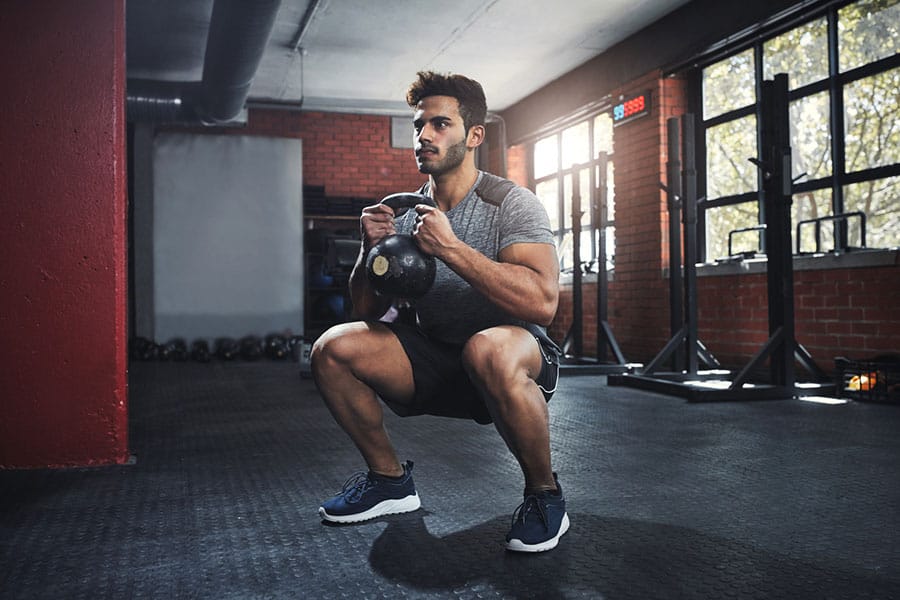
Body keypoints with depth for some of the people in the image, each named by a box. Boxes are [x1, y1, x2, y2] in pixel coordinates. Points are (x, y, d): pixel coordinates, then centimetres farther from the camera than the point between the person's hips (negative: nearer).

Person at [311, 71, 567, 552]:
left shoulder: (509, 204, -14)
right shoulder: (403, 213, 4)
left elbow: (542, 302, -30)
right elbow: (368, 310, 7)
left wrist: (450, 247, -31)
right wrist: (372, 249, -12)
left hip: (516, 358, -5)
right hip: (434, 359, 5)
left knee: (487, 350, -40)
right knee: (332, 349, -13)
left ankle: (544, 494, -14)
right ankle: (390, 480, 7)